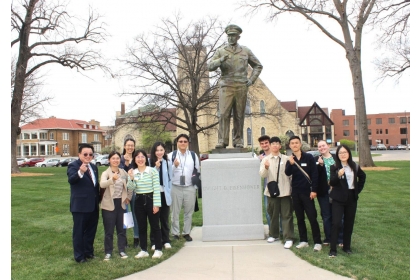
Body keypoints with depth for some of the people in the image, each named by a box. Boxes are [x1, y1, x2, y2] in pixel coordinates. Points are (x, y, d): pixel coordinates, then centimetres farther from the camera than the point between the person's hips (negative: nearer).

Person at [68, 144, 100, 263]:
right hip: (80, 206, -7)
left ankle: (89, 252, 32)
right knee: (79, 231, 5)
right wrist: (80, 172, -49)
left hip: (93, 205, 7)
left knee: (91, 230, 17)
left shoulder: (93, 167, 13)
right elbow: (71, 179, -30)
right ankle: (79, 256, 16)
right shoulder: (73, 165, -11)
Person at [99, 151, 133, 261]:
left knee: (121, 228, 10)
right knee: (109, 230, 4)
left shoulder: (123, 172, 4)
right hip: (109, 204, -4)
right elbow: (102, 184, -30)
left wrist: (128, 197, 6)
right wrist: (112, 179, -48)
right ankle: (108, 252, 17)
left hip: (121, 203, 4)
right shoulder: (106, 173, -9)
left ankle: (122, 250, 21)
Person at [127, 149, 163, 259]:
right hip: (139, 201, 4)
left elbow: (156, 188, -9)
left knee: (154, 226, 4)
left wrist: (156, 204, -12)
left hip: (150, 199, -4)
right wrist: (131, 178, -19)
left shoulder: (152, 171, -7)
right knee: (141, 227, 11)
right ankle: (143, 250, 22)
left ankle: (158, 249, 15)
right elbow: (131, 188, -3)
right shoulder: (132, 172, 4)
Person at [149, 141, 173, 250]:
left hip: (164, 194, 2)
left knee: (165, 219, 12)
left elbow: (170, 179, 9)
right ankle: (154, 242, 16)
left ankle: (166, 240, 23)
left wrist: (170, 194, 6)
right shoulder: (150, 163, -3)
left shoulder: (167, 163, 5)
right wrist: (156, 168, -18)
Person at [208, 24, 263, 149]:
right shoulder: (220, 51, 12)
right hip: (226, 86, -1)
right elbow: (210, 66, 3)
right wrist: (220, 60, -16)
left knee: (239, 115, 2)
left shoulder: (246, 51, 15)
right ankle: (222, 141, -8)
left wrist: (252, 79, 9)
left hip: (241, 87, 1)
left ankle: (238, 141, 9)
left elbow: (258, 66, 23)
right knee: (224, 114, -10)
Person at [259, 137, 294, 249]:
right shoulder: (266, 159, 4)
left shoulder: (286, 158, 3)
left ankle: (288, 238, 5)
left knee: (286, 215, -1)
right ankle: (273, 234, 30)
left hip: (285, 190, -1)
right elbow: (262, 175, -8)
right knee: (273, 214, 13)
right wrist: (266, 167, -25)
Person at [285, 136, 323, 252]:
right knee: (299, 218, 10)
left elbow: (314, 174, -5)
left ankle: (317, 242, 5)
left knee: (312, 217, -3)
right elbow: (287, 173, -12)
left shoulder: (309, 157, -3)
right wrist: (290, 164, -30)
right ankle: (303, 240, 19)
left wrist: (314, 190, -11)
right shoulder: (290, 159, 6)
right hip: (295, 192, 4)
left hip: (307, 192, -4)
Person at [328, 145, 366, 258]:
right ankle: (333, 249, -3)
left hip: (352, 198, 4)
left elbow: (363, 176, 21)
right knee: (336, 223, -8)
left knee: (349, 223, 11)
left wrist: (358, 189, 11)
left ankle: (347, 246, 24)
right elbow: (332, 183, -18)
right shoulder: (334, 167, -8)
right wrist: (338, 175, -36)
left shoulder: (355, 166, 3)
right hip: (338, 199, -4)